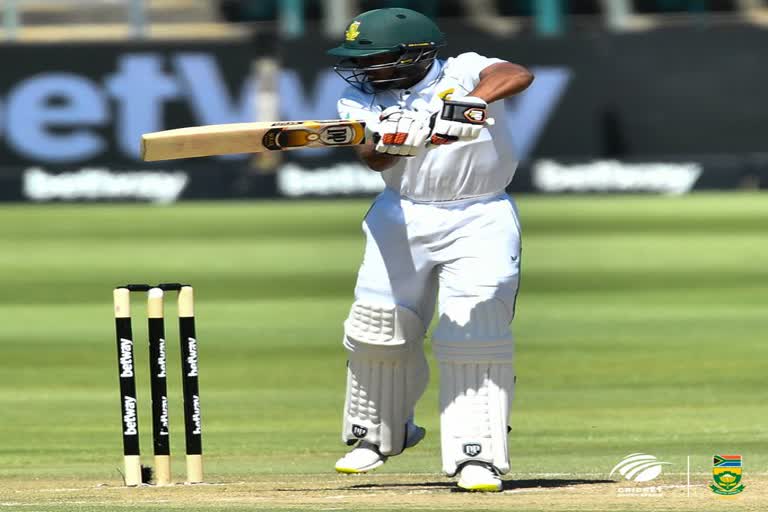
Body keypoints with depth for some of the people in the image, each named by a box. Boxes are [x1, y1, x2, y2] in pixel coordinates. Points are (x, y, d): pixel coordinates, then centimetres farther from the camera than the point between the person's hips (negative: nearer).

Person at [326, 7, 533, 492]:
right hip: (401, 218, 4)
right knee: (378, 327, 4)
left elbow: (518, 75, -29)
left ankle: (477, 454, -7)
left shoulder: (464, 71, -9)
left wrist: (470, 103, -45)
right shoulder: (361, 98, 0)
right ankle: (377, 433, 26)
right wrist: (390, 143, -39)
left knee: (477, 335, -11)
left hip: (481, 220, -4)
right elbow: (373, 158, -16)